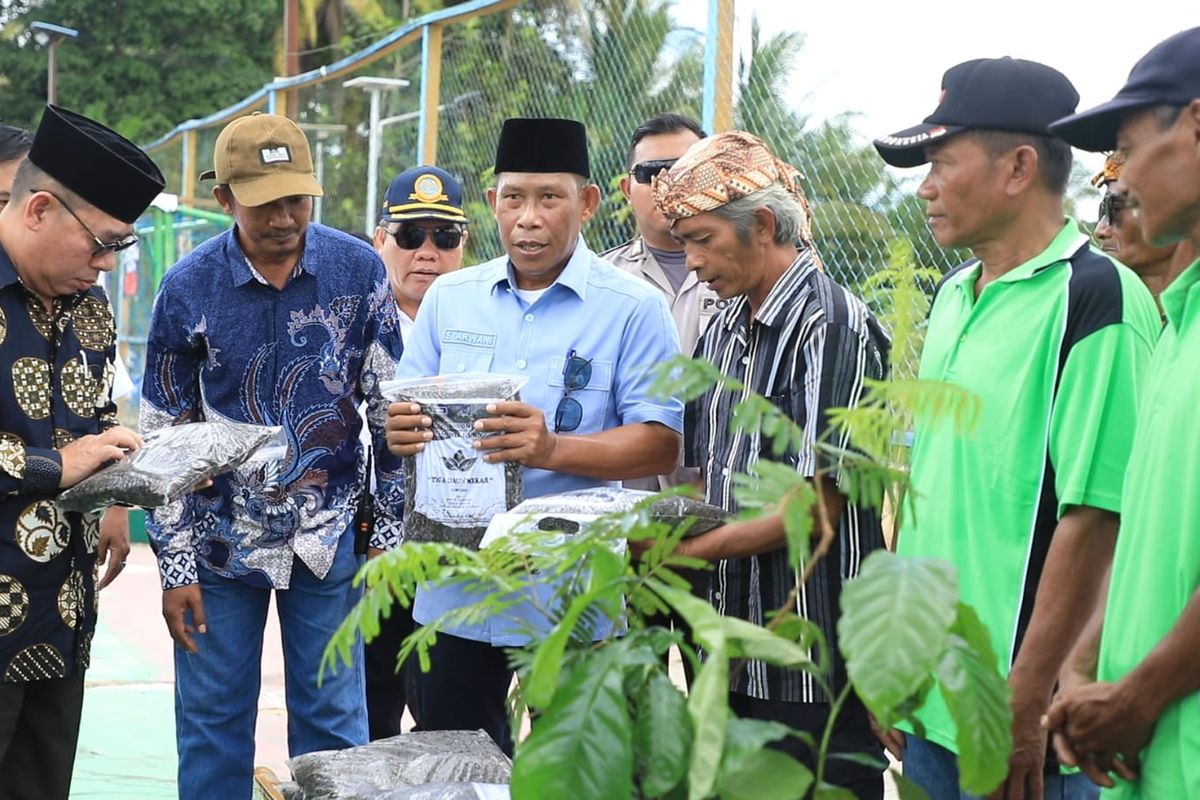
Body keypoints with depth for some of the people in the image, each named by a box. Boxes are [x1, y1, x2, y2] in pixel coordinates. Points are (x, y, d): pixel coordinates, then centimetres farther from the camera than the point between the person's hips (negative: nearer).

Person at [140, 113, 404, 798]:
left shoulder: (359, 270, -6)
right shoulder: (189, 287, -7)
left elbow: (391, 406, 1)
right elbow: (163, 438, -1)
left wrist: (390, 527, 0)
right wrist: (175, 566, -3)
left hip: (329, 536, 0)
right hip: (220, 540, 0)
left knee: (335, 722, 7)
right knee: (212, 725, 8)